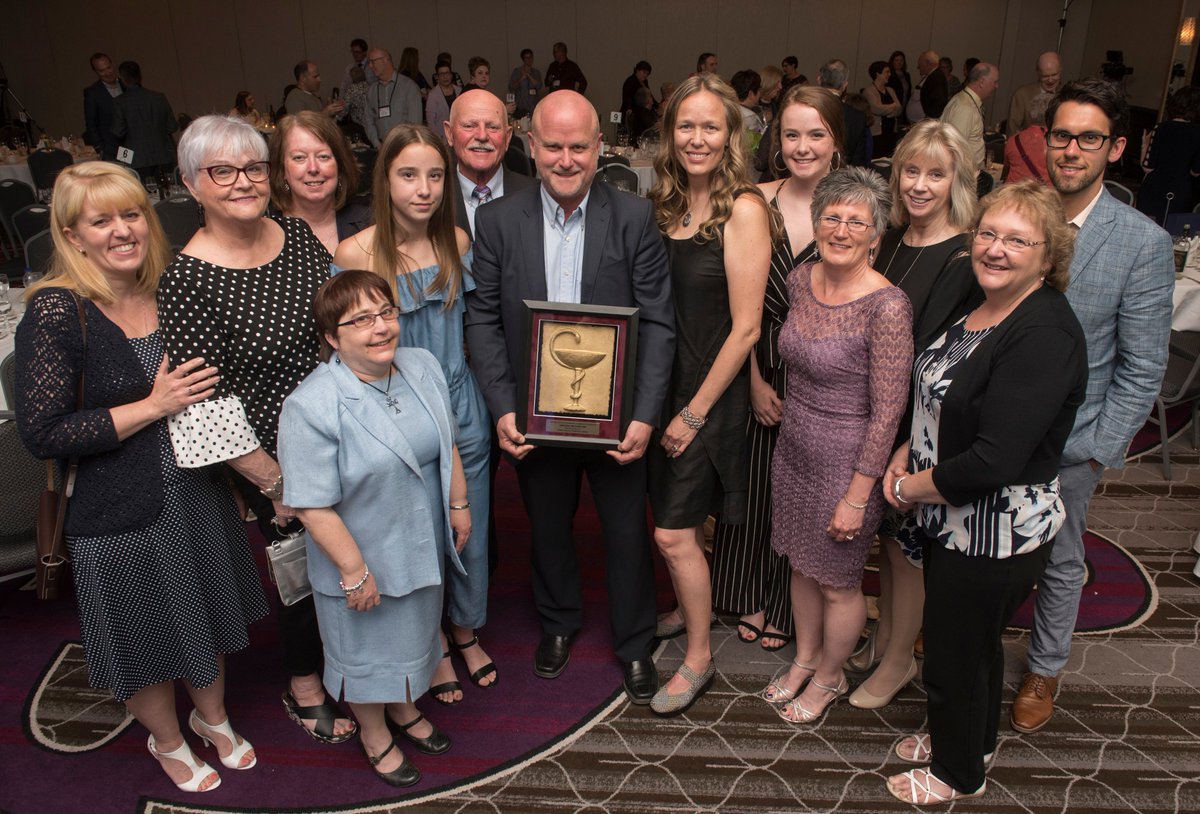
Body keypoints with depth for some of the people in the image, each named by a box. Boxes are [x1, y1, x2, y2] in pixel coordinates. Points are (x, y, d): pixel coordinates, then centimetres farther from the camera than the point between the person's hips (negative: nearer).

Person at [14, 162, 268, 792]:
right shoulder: (55, 311, -18)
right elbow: (41, 433, -21)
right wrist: (154, 406, -23)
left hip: (199, 490, 5)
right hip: (120, 515, -5)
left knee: (208, 618, 23)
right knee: (147, 639, 16)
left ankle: (212, 717, 49)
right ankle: (167, 741, 44)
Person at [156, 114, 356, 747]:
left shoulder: (301, 234, -1)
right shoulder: (186, 280, -18)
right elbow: (205, 405, -17)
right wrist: (273, 481, -14)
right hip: (277, 459, -5)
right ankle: (304, 689, 39)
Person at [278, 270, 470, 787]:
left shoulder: (422, 367, -7)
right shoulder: (310, 407, -27)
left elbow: (447, 447, 6)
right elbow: (314, 507, -24)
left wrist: (459, 504, 8)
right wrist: (355, 571, -19)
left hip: (422, 547, 6)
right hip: (361, 558, -6)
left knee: (413, 630, 26)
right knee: (367, 647, 17)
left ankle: (405, 710, 53)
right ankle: (375, 735, 44)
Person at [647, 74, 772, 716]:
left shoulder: (743, 209, -15)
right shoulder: (665, 204, 4)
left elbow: (746, 327, -17)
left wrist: (695, 412, -13)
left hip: (712, 391, -6)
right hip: (661, 380, 6)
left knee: (674, 533, -1)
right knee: (681, 521, 18)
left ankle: (698, 658, 19)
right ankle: (689, 607, 43)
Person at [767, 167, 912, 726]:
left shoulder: (887, 306, -23)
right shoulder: (800, 281, -2)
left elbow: (887, 411, -20)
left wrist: (857, 496, -17)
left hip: (847, 462, -6)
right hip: (793, 449, 7)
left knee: (838, 583, 13)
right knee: (801, 564, 23)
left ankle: (829, 678, 39)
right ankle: (804, 659, 46)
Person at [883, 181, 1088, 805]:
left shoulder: (1045, 333, -27)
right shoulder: (981, 308, 2)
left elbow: (995, 460, -30)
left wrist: (910, 488, -16)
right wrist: (908, 451, 0)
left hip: (995, 537, -8)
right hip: (952, 521, 8)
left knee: (954, 658, 13)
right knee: (975, 642, 28)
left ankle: (959, 774, 40)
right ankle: (971, 738, 53)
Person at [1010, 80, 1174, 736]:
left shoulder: (1143, 243, -12)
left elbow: (1142, 366, -9)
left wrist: (1100, 450, -12)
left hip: (1068, 442, -2)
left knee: (1059, 562, 18)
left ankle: (1044, 669, 41)